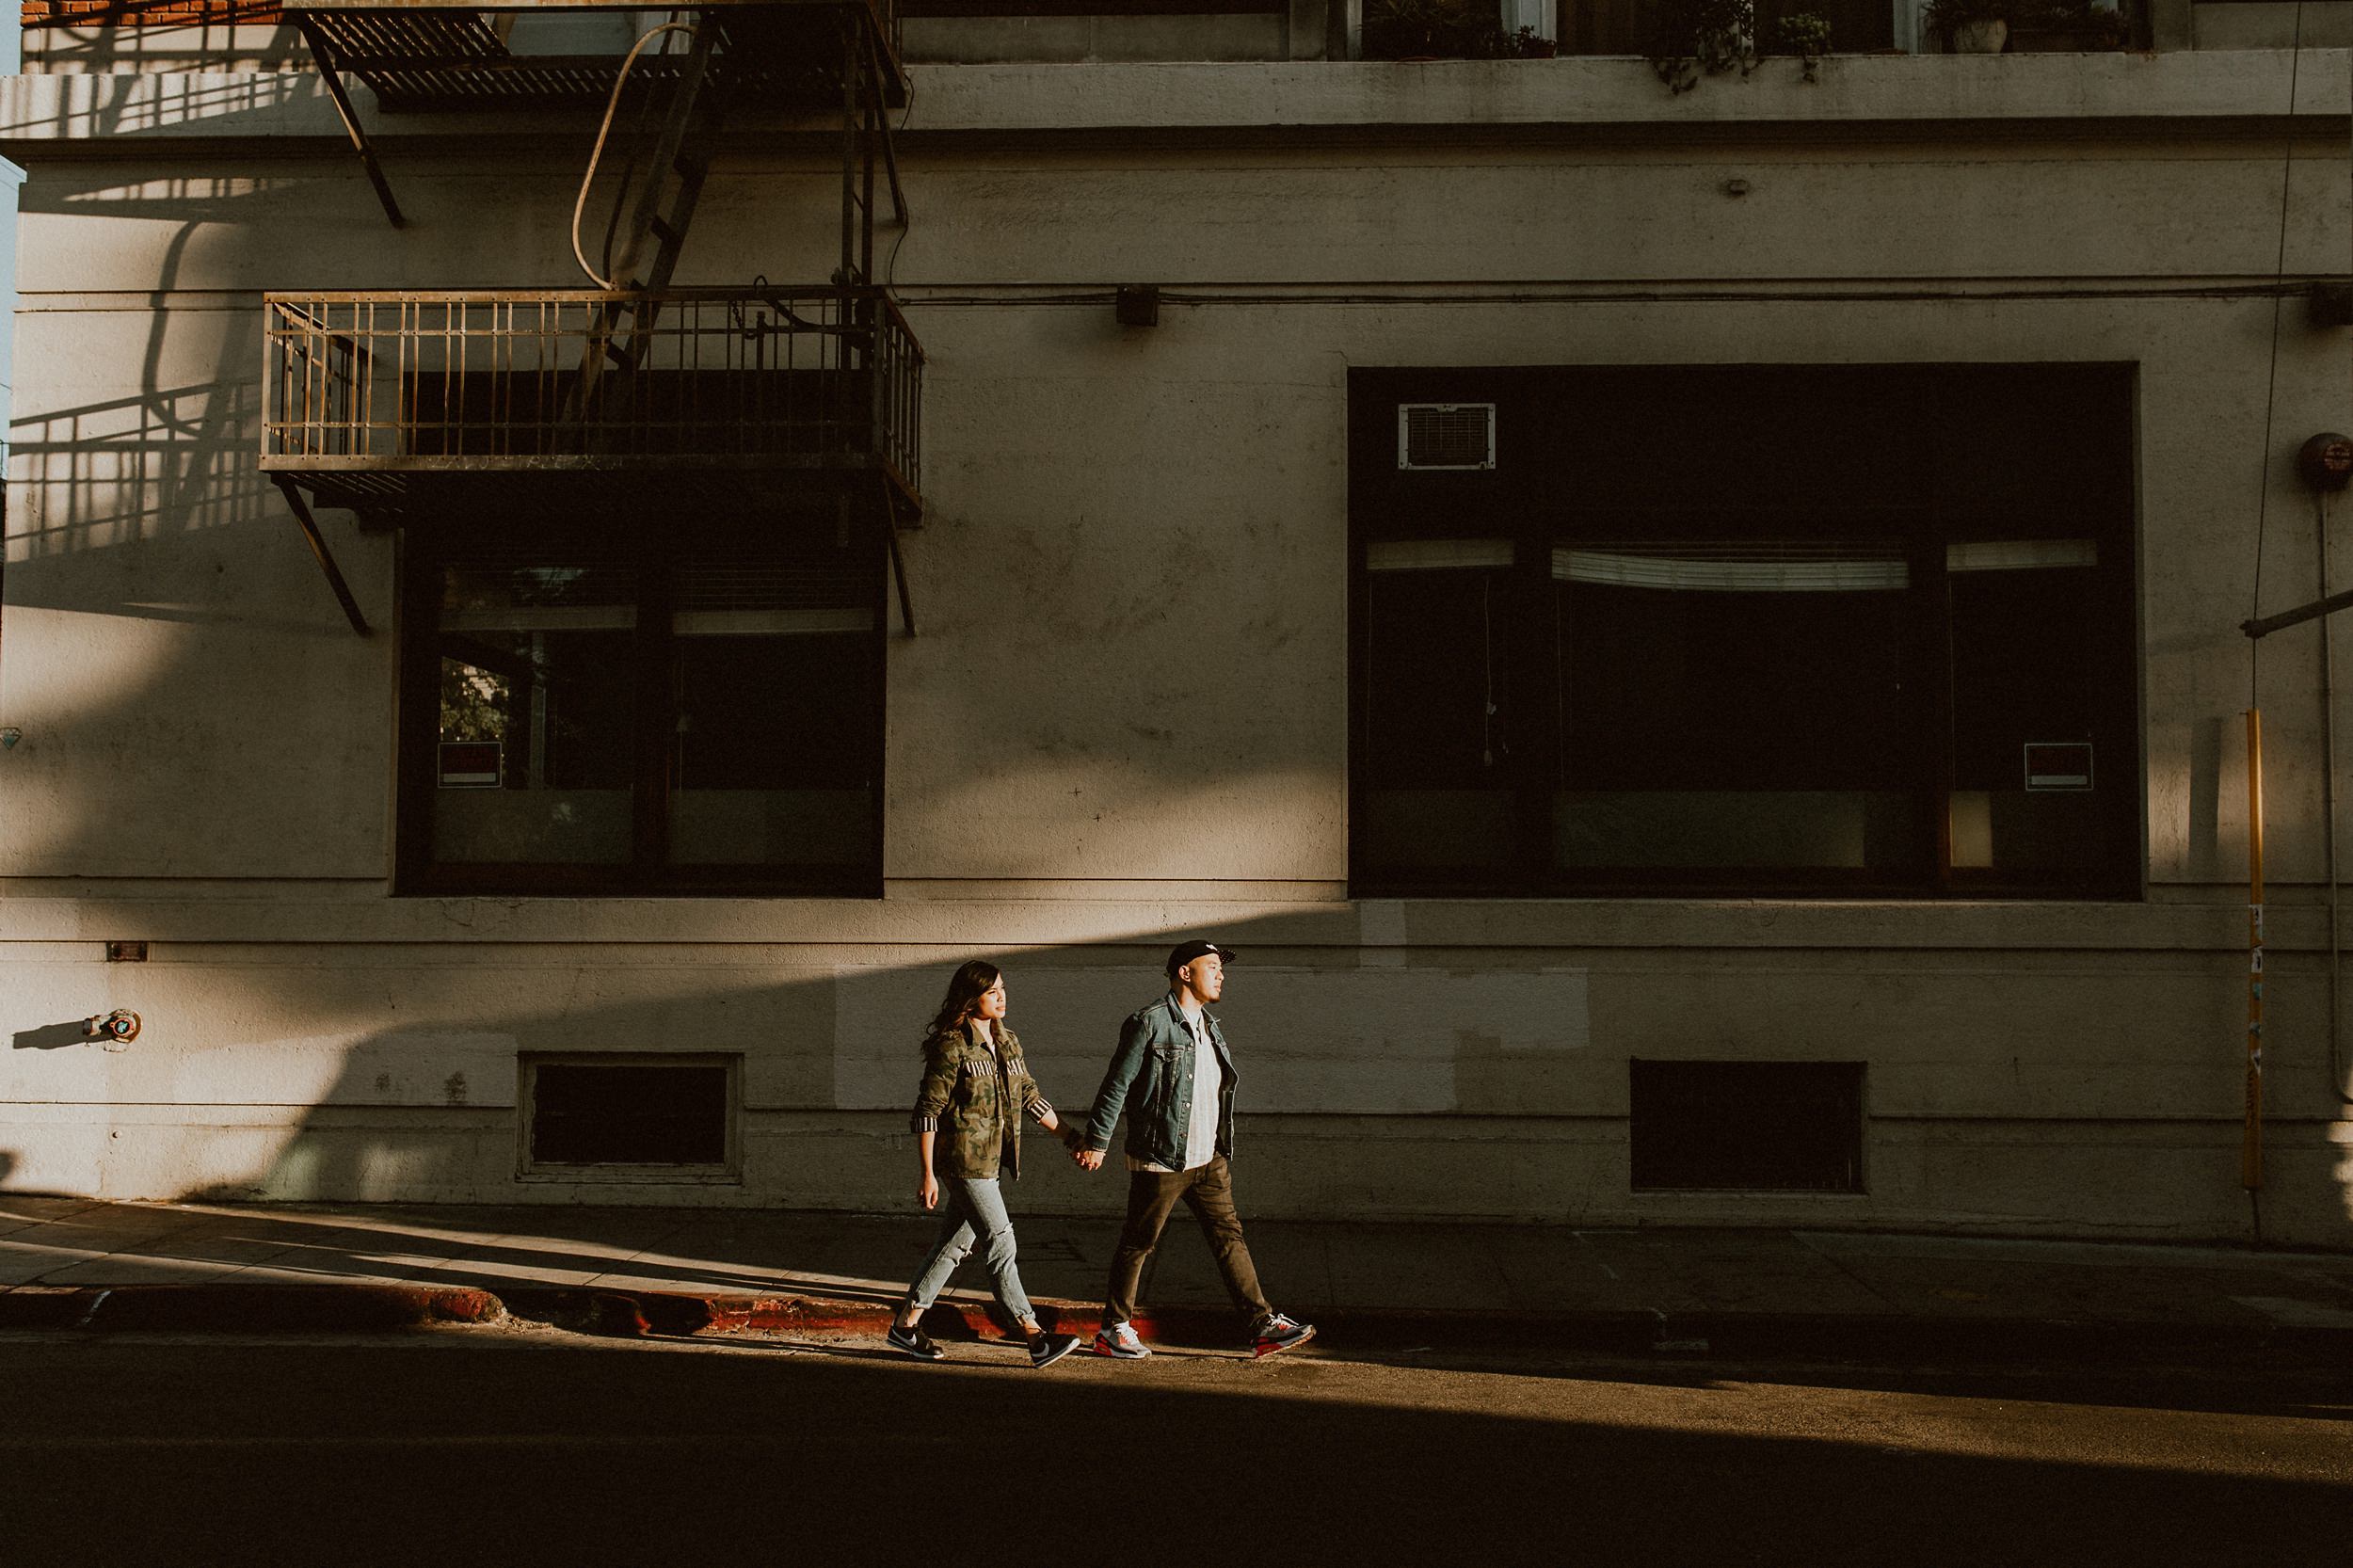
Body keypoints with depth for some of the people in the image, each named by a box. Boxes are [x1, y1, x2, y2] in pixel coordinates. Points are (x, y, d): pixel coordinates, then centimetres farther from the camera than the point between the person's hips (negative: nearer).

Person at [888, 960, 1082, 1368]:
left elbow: (1029, 1097, 19)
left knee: (954, 1243, 12)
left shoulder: (1006, 1042, 11)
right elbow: (928, 1110, -13)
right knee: (1000, 1243, -8)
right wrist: (927, 1173, -15)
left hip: (989, 1159, 8)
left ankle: (906, 1324, 23)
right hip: (961, 1157, -8)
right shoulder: (951, 1046, -13)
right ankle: (1036, 1339, -7)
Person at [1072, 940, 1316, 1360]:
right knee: (1138, 1243, 4)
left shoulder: (1209, 1026, 14)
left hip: (1208, 1161, 7)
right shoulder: (1149, 1023, -12)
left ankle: (1264, 1326, 4)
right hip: (1159, 1162, -7)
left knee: (1230, 1237, 4)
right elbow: (1117, 1086, -11)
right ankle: (1114, 1329, 16)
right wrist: (1097, 1141, -10)